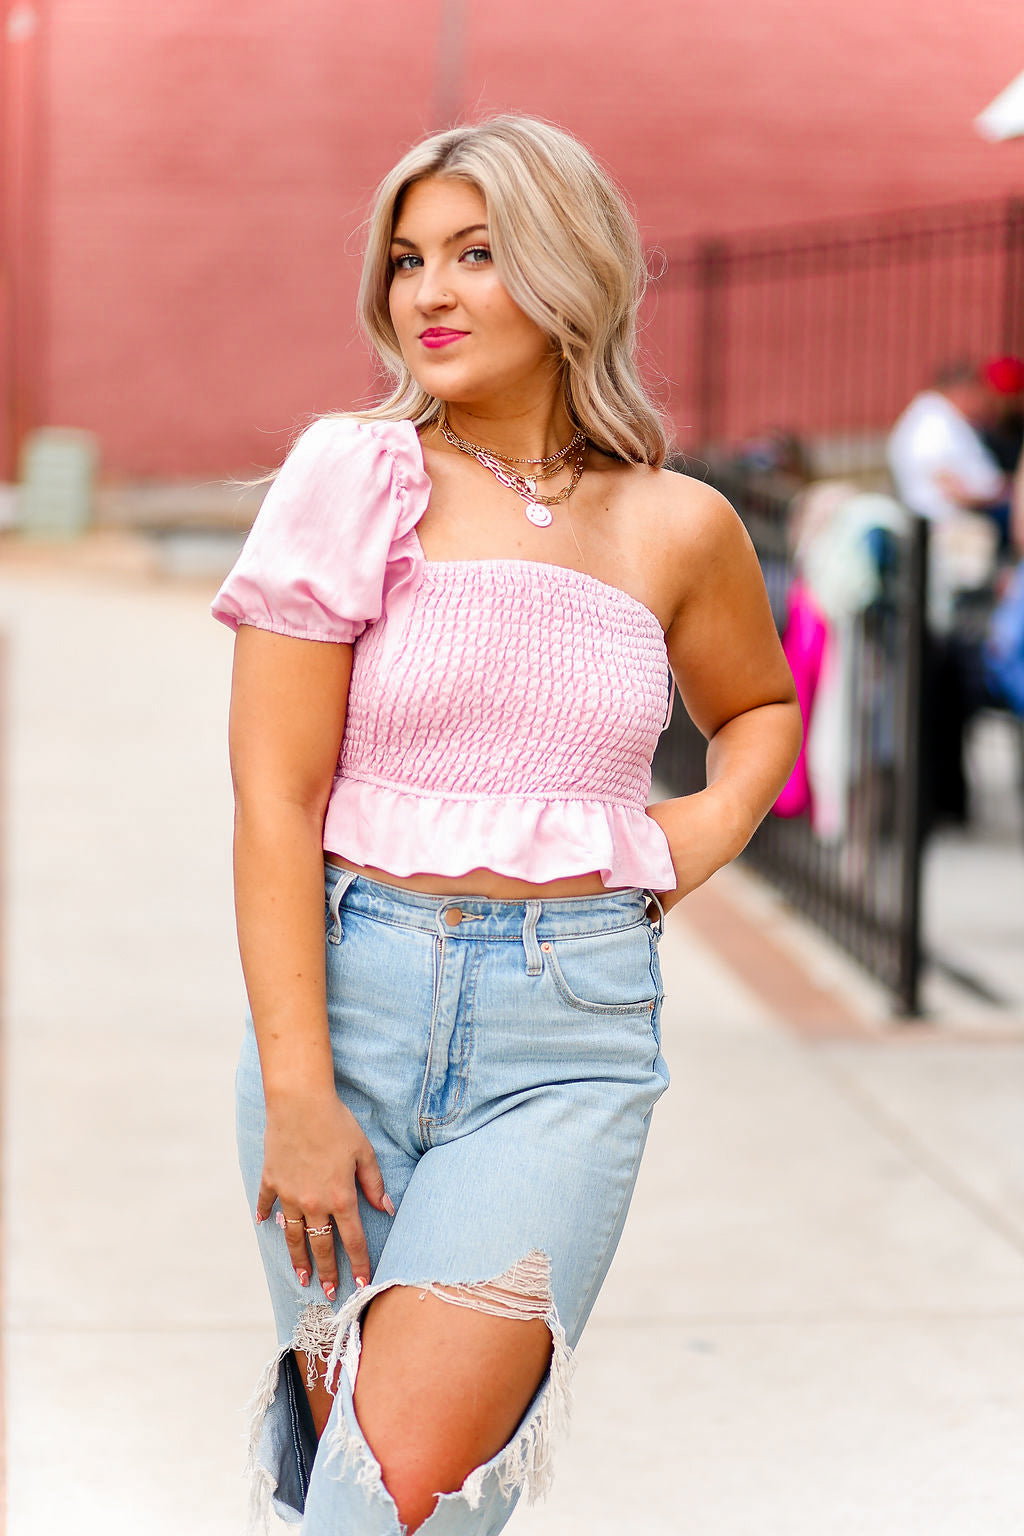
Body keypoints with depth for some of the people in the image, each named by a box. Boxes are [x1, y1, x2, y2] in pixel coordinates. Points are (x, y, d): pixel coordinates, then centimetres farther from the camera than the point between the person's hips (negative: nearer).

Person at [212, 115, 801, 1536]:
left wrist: (712, 825, 6)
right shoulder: (352, 480, -1)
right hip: (352, 992, 0)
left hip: (571, 1035, 0)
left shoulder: (676, 526, 6)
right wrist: (297, 1097, -11)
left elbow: (760, 703, 28)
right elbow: (275, 805, -5)